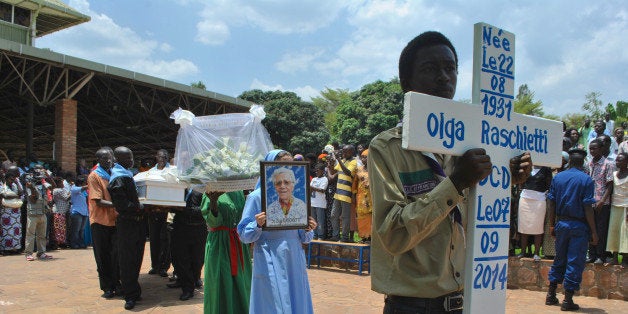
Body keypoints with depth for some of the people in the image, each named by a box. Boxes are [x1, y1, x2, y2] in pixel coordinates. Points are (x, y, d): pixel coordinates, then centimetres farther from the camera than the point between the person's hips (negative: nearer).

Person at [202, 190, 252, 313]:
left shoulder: (238, 192, 8)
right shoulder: (212, 192, -6)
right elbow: (213, 222, -16)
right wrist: (213, 201, -33)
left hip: (239, 244, 5)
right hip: (219, 244, -5)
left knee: (241, 287, 10)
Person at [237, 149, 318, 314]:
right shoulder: (257, 196, -4)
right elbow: (243, 235, -4)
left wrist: (308, 230, -7)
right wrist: (258, 225, -22)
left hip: (294, 262, 5)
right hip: (271, 264, -4)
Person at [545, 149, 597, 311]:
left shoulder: (557, 177, 4)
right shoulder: (586, 180, -9)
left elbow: (551, 203, 5)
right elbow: (588, 208, -12)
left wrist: (552, 224, 13)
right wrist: (593, 231, -7)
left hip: (561, 223, 4)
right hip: (579, 225, -4)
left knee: (559, 259, 17)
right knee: (575, 262, 2)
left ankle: (551, 295, 20)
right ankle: (568, 300, 4)